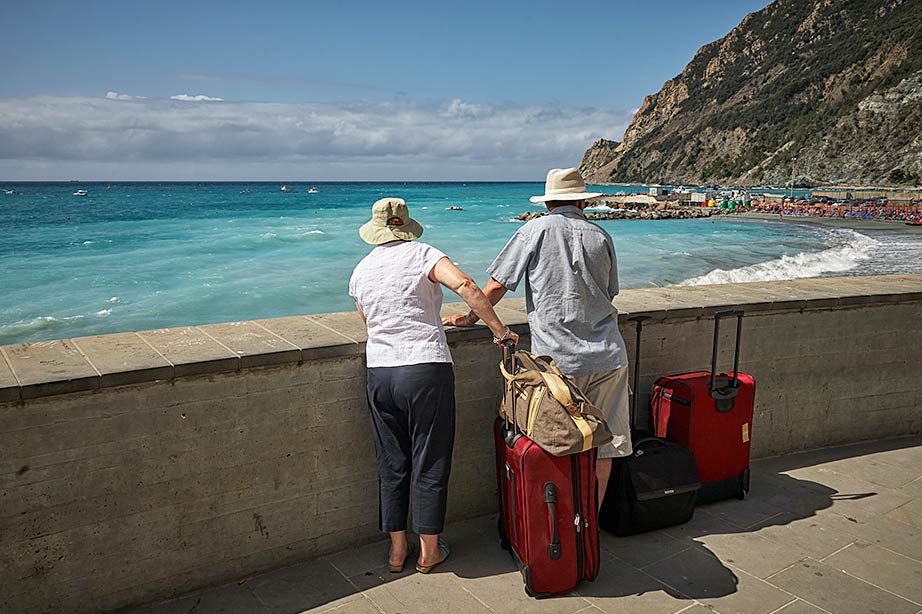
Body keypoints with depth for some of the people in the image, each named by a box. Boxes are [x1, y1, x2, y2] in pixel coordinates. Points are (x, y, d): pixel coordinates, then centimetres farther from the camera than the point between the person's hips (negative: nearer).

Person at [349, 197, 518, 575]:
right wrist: (500, 330, -13)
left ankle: (397, 550, 26)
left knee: (392, 466, 15)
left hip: (379, 374, 4)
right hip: (426, 370, -4)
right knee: (430, 464, 9)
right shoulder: (421, 254, -3)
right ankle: (429, 551, 21)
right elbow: (464, 285, -19)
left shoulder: (361, 271, 11)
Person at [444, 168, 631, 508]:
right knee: (603, 447, 11)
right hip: (607, 357, 3)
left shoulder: (536, 230, -2)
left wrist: (469, 318, 12)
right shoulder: (601, 236, 9)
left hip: (558, 360, -3)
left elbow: (496, 287, -2)